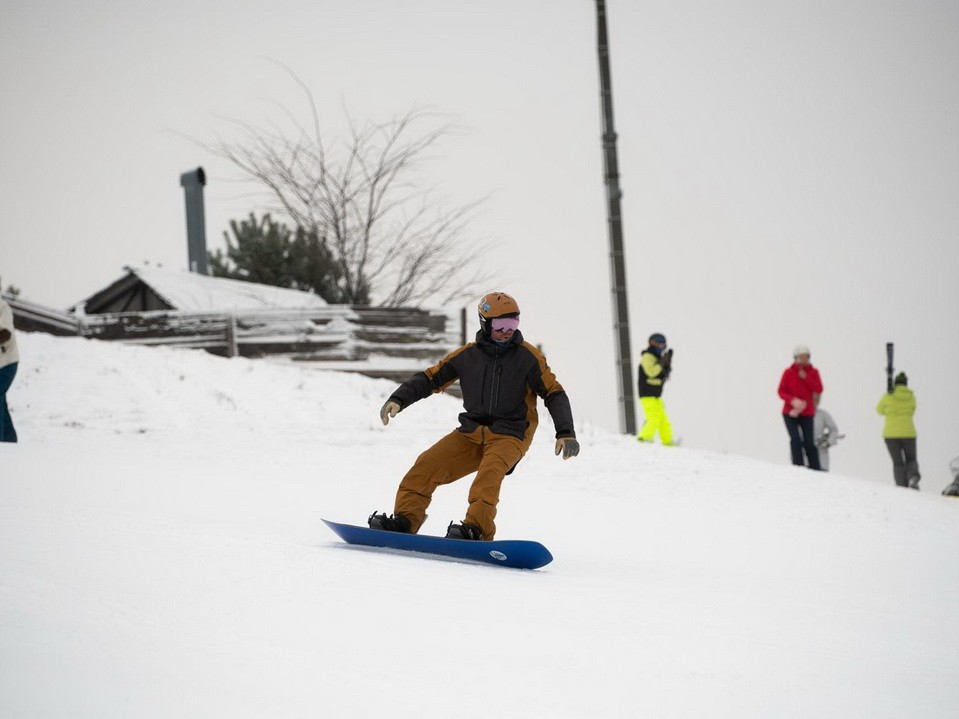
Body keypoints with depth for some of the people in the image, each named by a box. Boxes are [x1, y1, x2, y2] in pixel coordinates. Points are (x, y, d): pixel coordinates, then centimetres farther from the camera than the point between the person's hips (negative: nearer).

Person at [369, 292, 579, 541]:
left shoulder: (528, 356, -2)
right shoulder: (467, 355, 5)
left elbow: (554, 394, -1)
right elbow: (430, 378, 9)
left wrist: (566, 433, -12)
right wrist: (398, 399, -5)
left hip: (509, 436, -4)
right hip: (470, 433, 4)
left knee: (489, 471, -34)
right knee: (428, 463, -14)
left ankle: (476, 529, -45)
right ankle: (404, 520, -14)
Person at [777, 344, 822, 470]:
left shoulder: (813, 372, 6)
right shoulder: (789, 372, 1)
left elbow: (819, 389, -7)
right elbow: (781, 391, -1)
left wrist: (805, 377, -15)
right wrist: (792, 400, -19)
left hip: (807, 413, 1)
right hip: (790, 412, -1)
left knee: (809, 443, -1)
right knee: (796, 440, -14)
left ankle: (815, 468, 4)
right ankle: (798, 468, -12)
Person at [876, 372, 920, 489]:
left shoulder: (888, 396, -5)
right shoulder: (911, 397, 2)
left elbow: (880, 410, 11)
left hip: (891, 434, -1)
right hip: (908, 433, 1)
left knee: (898, 463, 8)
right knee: (911, 460, 16)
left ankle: (902, 487, -3)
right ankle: (913, 477, -13)